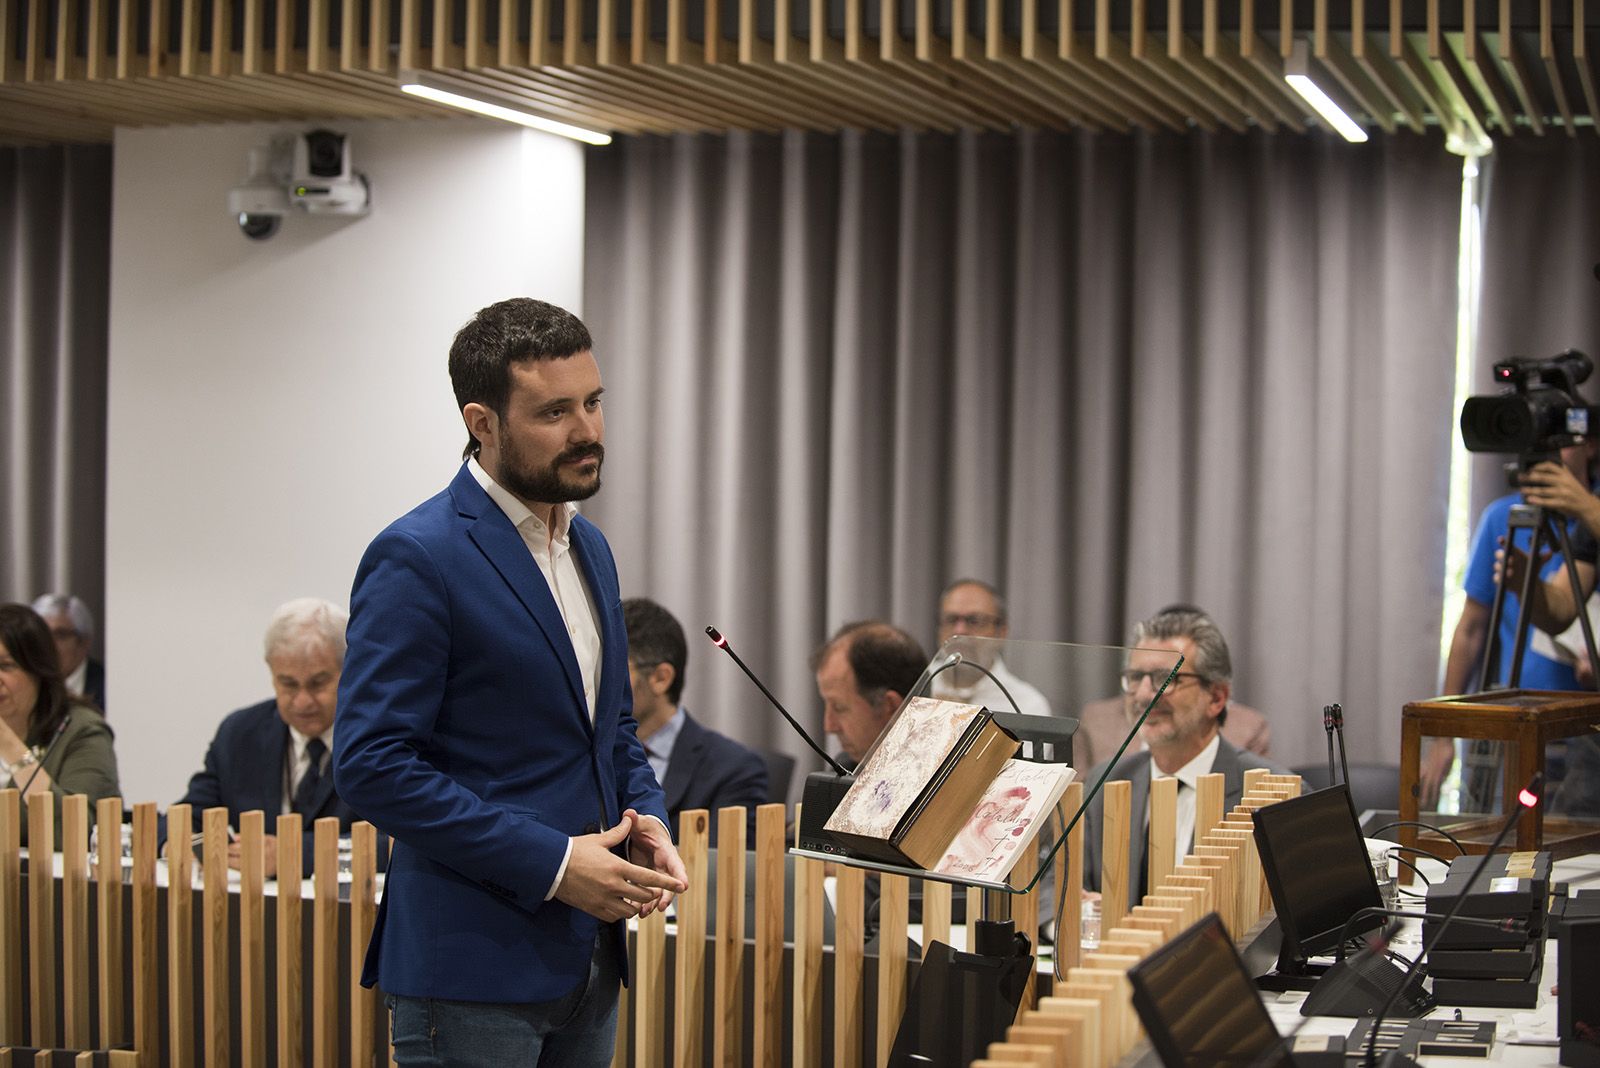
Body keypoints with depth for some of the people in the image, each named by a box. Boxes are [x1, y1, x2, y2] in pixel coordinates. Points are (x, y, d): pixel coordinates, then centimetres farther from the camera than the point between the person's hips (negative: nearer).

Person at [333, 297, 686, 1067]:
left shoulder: (589, 547, 13)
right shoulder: (416, 558, -12)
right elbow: (371, 766, -17)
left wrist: (646, 821, 2)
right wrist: (550, 863, -18)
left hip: (586, 956, 8)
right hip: (472, 962, -8)